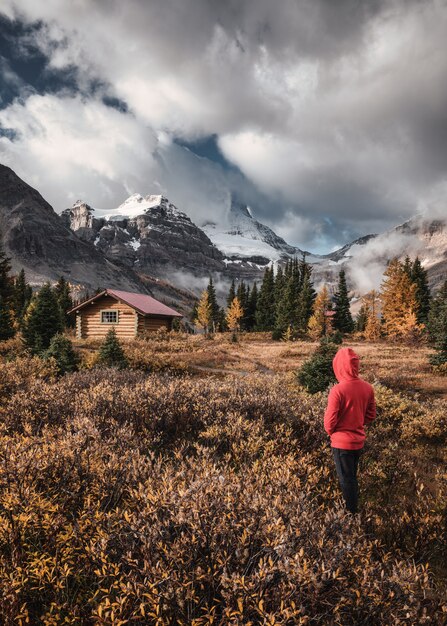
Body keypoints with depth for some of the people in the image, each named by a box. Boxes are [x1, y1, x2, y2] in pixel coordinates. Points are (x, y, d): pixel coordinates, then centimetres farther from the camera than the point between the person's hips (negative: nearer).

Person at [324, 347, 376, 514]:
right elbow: (371, 415, 3)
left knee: (346, 478, 14)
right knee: (352, 475, 26)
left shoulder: (337, 390, -27)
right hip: (359, 441, 6)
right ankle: (353, 504, 43)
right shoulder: (367, 388, -9)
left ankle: (351, 511, 30)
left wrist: (331, 433, 2)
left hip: (342, 442, -6)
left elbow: (330, 422, -18)